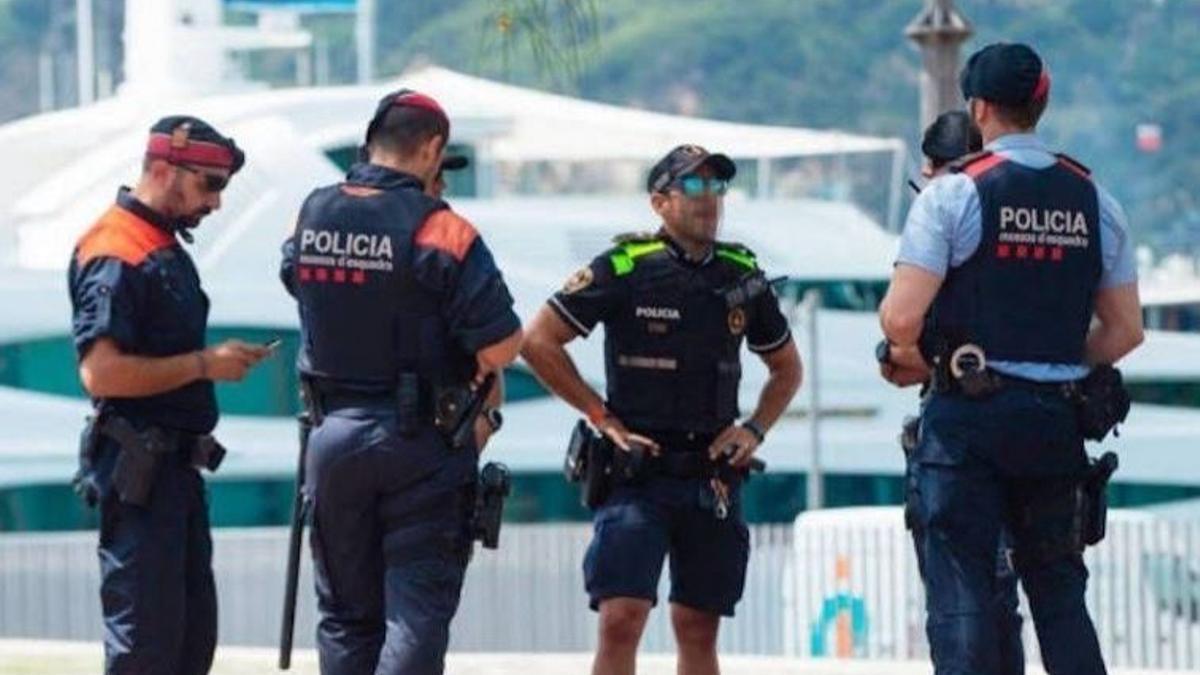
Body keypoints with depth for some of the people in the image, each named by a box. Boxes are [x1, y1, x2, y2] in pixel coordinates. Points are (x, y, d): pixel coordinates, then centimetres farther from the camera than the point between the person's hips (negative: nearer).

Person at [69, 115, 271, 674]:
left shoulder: (167, 246, 16)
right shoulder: (115, 254, -16)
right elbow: (101, 372, -25)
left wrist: (221, 360, 11)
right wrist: (203, 365, -19)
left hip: (177, 465, 10)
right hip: (136, 470, -10)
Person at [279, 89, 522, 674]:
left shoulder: (311, 216, 2)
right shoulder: (440, 230, -15)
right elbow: (502, 346, -16)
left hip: (333, 436, 5)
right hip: (424, 445, -5)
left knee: (345, 614, 13)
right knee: (417, 611, -3)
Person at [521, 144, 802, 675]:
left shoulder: (743, 276, 9)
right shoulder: (624, 269, -5)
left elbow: (787, 368, 23)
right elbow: (538, 341, -4)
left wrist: (754, 429, 6)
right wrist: (602, 417, -5)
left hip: (712, 478, 4)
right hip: (637, 472, -4)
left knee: (698, 630, 8)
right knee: (621, 618, -14)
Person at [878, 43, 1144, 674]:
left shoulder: (954, 192, -8)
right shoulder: (1093, 198, 7)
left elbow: (900, 317, -14)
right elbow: (1125, 330, 9)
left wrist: (911, 358, 6)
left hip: (968, 415, -4)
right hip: (1058, 420, 4)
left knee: (960, 590, -2)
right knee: (1058, 586, 13)